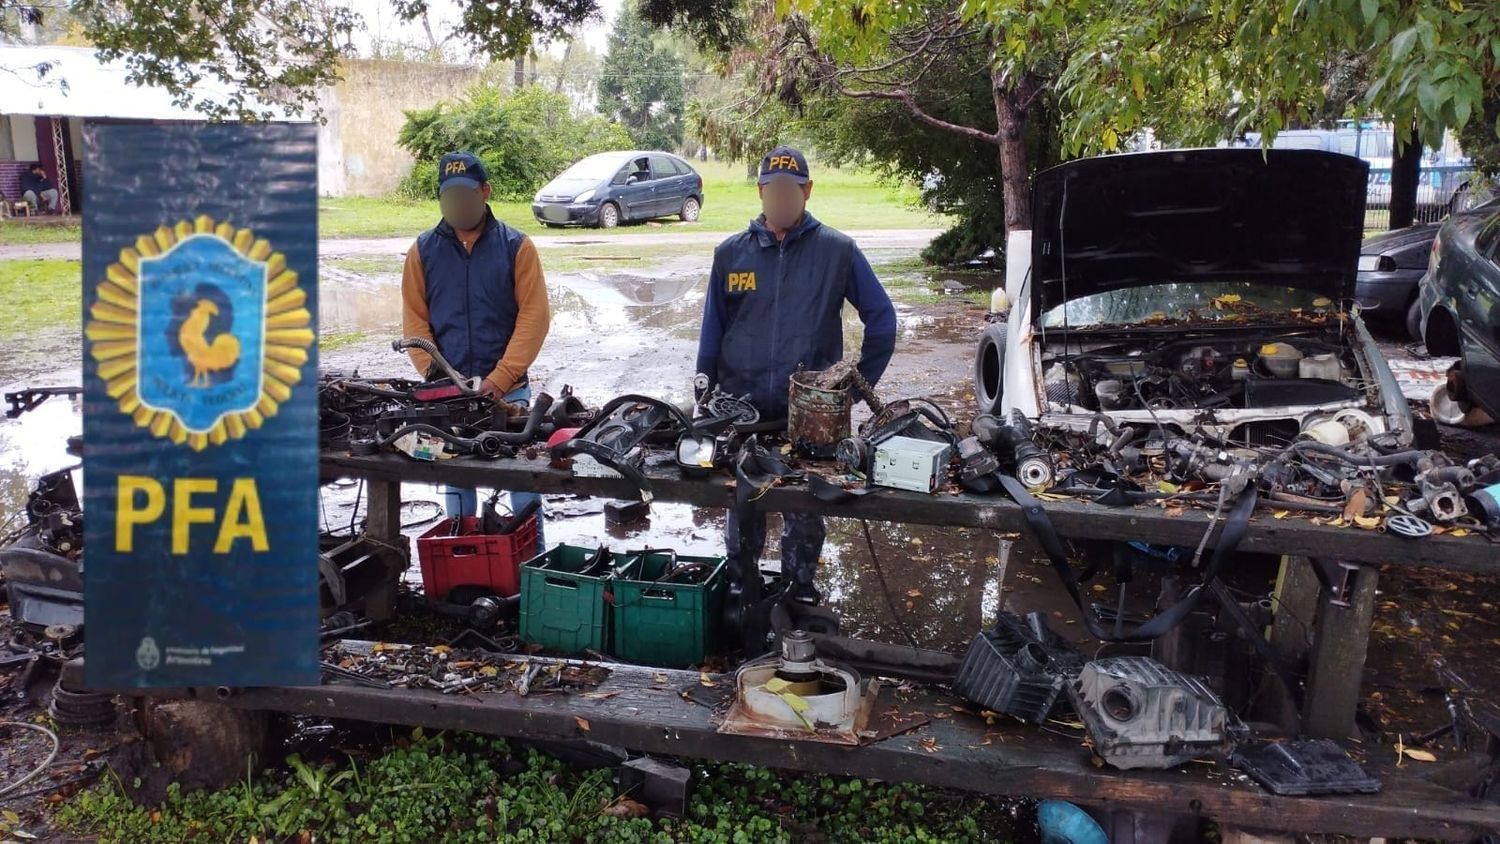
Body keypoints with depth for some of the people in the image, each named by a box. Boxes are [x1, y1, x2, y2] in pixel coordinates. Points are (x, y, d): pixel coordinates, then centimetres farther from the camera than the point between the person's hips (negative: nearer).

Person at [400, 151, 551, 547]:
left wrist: (502, 376, -12)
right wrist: (433, 372, -7)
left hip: (508, 389, -2)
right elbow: (414, 318, 7)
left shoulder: (516, 246, 1)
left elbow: (534, 315, -5)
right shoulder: (424, 249, 8)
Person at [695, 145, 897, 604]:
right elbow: (712, 331, 10)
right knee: (742, 509, 13)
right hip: (741, 412, 2)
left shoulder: (837, 250, 0)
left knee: (805, 513, 8)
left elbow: (881, 319, 5)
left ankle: (801, 593, 25)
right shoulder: (731, 253, 5)